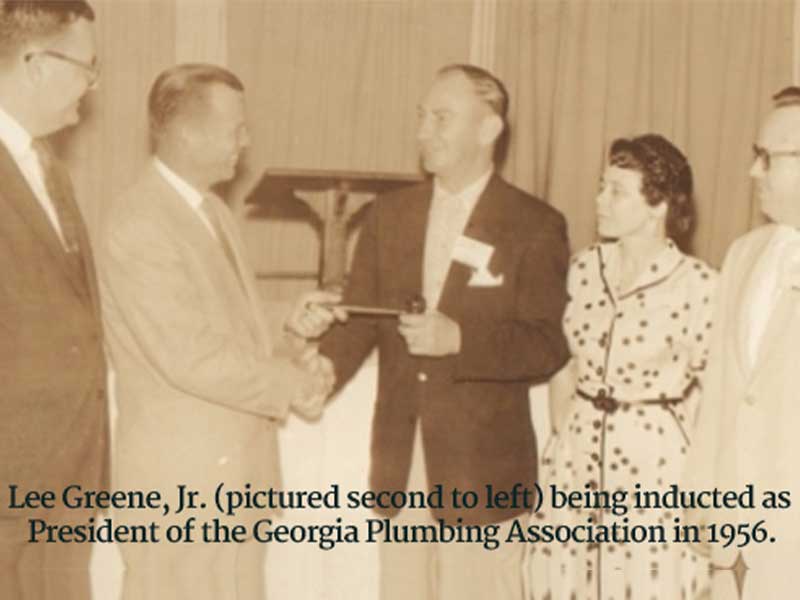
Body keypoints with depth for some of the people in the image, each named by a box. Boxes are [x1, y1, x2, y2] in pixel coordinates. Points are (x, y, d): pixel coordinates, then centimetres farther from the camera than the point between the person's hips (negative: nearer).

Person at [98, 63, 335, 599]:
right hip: (182, 476, -9)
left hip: (236, 464, 9)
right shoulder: (140, 224, -19)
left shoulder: (212, 209, 12)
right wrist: (291, 385, -11)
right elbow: (190, 356, -23)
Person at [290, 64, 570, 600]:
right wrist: (328, 364, -14)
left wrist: (459, 338, -25)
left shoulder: (535, 226, -5)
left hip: (481, 467, -4)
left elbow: (548, 346, -10)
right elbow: (361, 315, 6)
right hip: (399, 461, 5)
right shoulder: (390, 214, 8)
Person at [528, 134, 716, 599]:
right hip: (578, 453, 5)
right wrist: (564, 434, 9)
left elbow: (710, 387, -4)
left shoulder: (698, 284, -11)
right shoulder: (583, 269, 4)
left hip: (656, 463, -4)